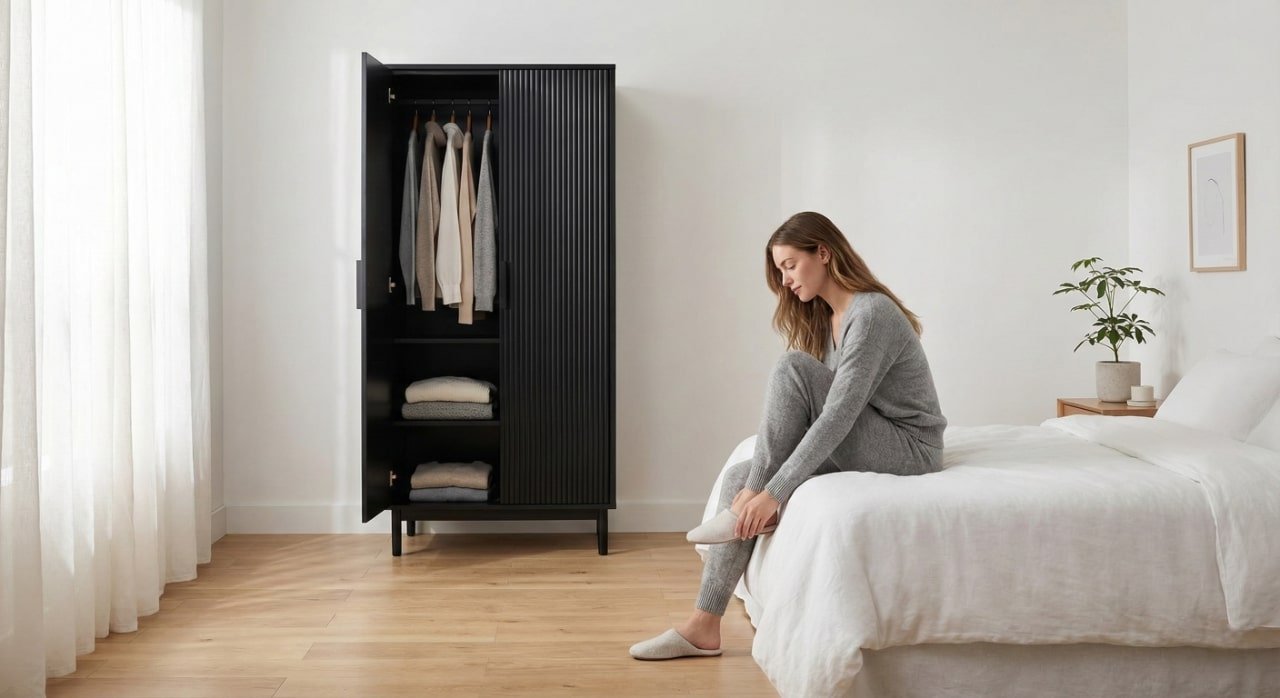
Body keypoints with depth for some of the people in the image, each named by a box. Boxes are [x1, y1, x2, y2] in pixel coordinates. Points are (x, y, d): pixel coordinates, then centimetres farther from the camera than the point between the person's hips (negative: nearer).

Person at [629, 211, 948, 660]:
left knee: (794, 367, -25)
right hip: (861, 451, 9)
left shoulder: (871, 314, -19)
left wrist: (773, 493, -30)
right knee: (738, 477, -6)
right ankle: (704, 627, -7)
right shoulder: (823, 318, 10)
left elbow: (838, 417, -28)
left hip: (908, 451, -9)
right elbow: (822, 406, 9)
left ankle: (747, 505, -16)